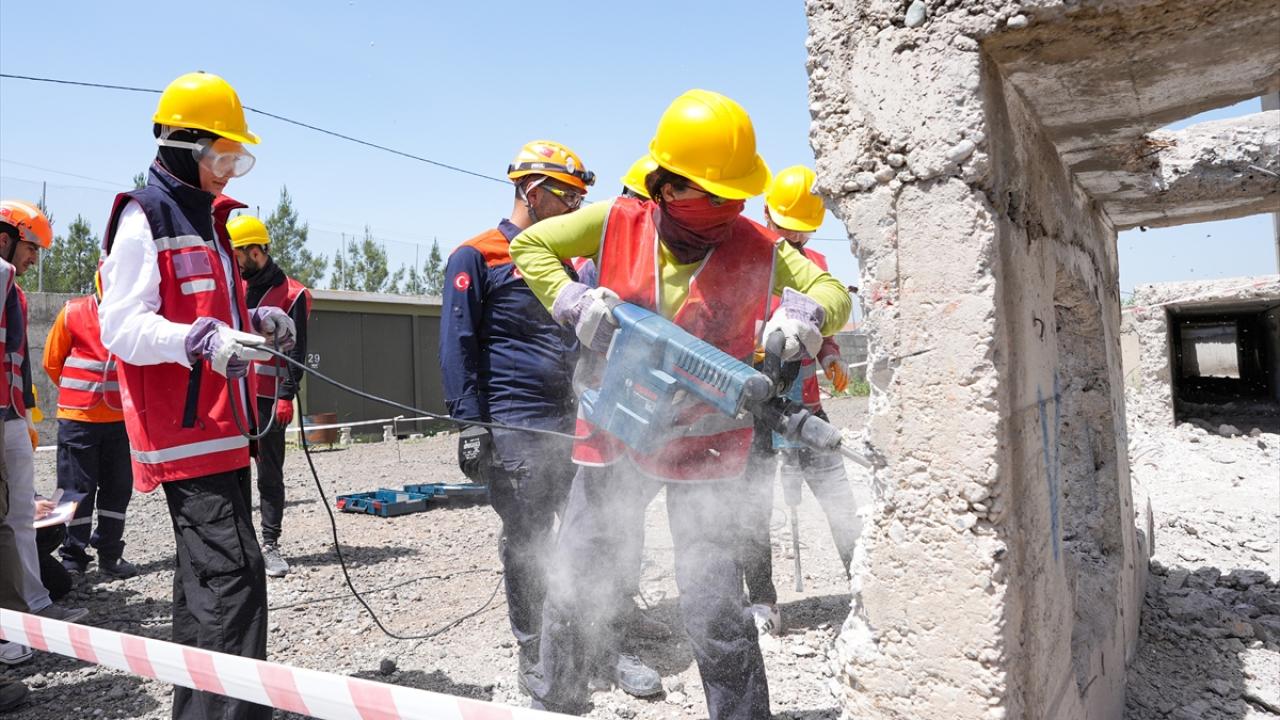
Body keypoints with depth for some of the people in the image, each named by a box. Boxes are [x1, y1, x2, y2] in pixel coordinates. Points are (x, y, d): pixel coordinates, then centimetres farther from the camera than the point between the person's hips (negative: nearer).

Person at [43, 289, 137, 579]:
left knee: (118, 487, 9)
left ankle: (110, 554, 21)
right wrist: (79, 392, 11)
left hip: (121, 417, 2)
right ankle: (73, 557, 18)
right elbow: (53, 362, 4)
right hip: (78, 417, -1)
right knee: (77, 488, 6)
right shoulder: (73, 312, -5)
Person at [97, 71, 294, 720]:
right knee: (233, 572, -16)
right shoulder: (144, 217, -7)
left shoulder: (206, 219, 21)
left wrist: (255, 324, 8)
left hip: (221, 426, 10)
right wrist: (200, 340, -31)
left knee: (207, 575, 17)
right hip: (182, 429, -10)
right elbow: (121, 326, -16)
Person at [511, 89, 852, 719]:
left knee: (713, 604, -3)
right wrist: (573, 301, -16)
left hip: (704, 443, -2)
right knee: (574, 584, 14)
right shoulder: (618, 223, -8)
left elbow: (832, 292, 0)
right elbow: (530, 245, 2)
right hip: (614, 428, 2)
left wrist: (805, 314, -23)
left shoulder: (758, 249, -8)